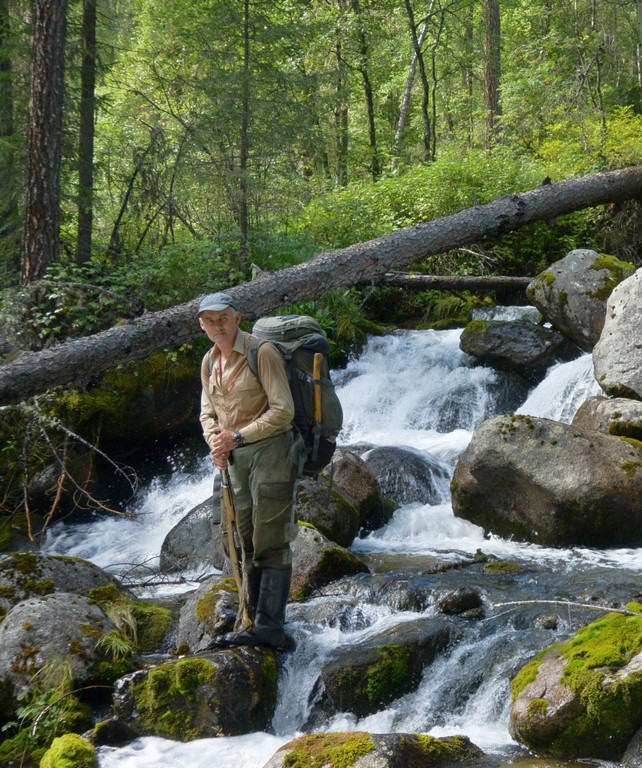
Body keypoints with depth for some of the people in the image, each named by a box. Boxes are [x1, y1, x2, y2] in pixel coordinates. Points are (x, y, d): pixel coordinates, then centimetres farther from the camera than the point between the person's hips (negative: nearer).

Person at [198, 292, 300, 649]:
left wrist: (238, 436, -16)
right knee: (246, 542, 9)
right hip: (234, 458, 8)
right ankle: (255, 619, 14)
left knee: (270, 543, -8)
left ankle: (269, 628, -8)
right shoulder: (210, 362, 11)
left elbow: (282, 411, -15)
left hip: (270, 450, -8)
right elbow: (208, 411, 21)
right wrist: (214, 439, 0)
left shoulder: (262, 353, -12)